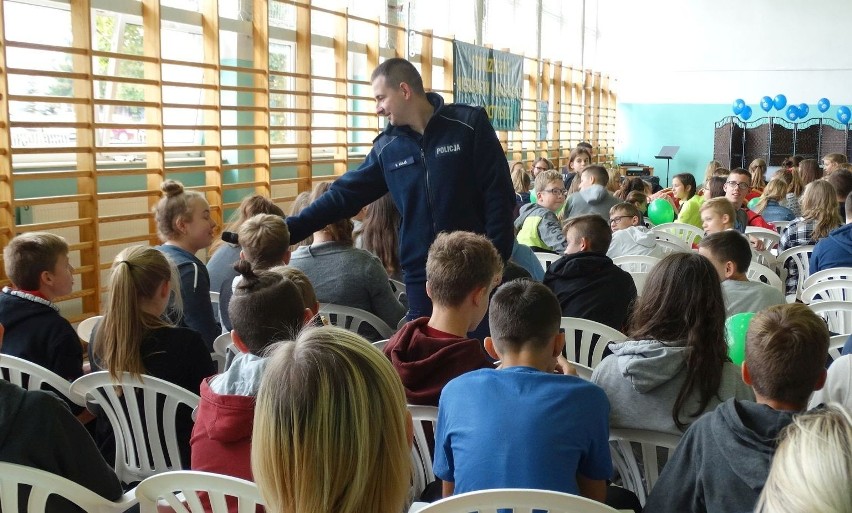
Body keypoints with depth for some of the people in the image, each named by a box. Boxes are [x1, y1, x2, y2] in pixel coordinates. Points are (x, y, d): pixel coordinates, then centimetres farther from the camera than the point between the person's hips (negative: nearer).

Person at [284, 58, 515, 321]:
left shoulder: (470, 125, -6)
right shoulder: (386, 147, 5)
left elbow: (499, 197, -7)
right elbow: (344, 195, 6)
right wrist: (285, 231, 0)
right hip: (420, 275, 3)